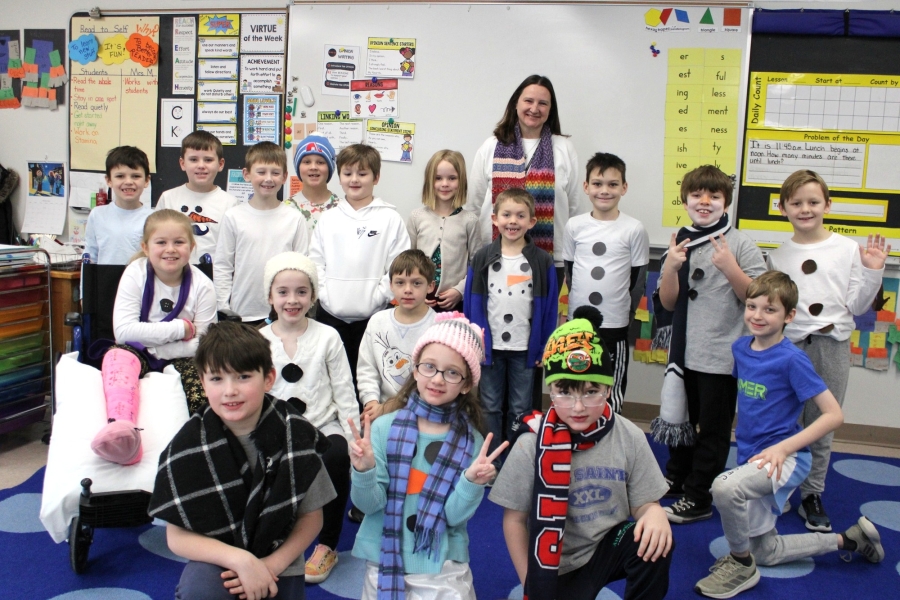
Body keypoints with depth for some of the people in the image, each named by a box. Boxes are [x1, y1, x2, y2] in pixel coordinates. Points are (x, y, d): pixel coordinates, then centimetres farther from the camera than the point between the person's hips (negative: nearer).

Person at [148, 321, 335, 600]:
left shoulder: (295, 434, -12)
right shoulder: (189, 444, -14)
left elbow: (311, 517, -3)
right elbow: (177, 536, -11)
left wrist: (272, 564, -16)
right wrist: (240, 559, -23)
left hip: (279, 566, 1)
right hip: (216, 562, -1)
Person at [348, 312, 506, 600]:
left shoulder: (471, 441, -7)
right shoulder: (385, 427, -8)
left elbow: (455, 516, -9)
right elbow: (369, 503, -9)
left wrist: (472, 482, -26)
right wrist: (364, 470, -27)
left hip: (443, 569, 0)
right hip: (384, 562, 0)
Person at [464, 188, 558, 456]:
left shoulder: (542, 261, -4)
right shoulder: (482, 258, -2)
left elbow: (549, 308, -1)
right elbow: (472, 304, 0)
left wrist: (545, 348, -3)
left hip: (525, 349, 0)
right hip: (489, 346, 0)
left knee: (520, 409, 11)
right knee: (490, 407, 11)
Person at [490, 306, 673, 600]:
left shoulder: (629, 437, -10)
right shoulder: (532, 445, -15)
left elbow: (644, 501, -3)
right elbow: (514, 519, -6)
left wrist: (654, 513, -27)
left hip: (608, 549, 2)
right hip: (555, 567, -1)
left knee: (656, 541, -25)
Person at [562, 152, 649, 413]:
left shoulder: (634, 229, -5)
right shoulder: (574, 226, 0)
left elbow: (639, 278, -1)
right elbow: (569, 270, 9)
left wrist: (625, 312, -3)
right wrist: (577, 303, 6)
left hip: (615, 325, -2)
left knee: (612, 390, 8)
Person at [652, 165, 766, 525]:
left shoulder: (741, 245, -9)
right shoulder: (680, 244, 3)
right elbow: (667, 303, 0)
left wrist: (730, 268, -25)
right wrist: (671, 268, -17)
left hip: (722, 355, -4)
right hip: (685, 350, 5)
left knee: (712, 429, 6)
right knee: (681, 417, 21)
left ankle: (698, 499, 18)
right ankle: (675, 478, 40)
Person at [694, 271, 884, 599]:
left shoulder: (792, 359, -17)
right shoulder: (741, 348, 2)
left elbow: (833, 415, -18)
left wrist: (784, 448, -24)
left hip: (784, 459, -8)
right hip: (751, 457, 8)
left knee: (724, 486, -38)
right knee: (766, 552, 19)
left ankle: (741, 565, -11)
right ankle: (848, 539, 39)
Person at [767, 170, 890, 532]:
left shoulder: (848, 249, 2)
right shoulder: (777, 257, 6)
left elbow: (856, 306, 2)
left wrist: (872, 272, -9)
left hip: (832, 346, 0)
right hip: (789, 345, 0)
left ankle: (812, 495, 21)